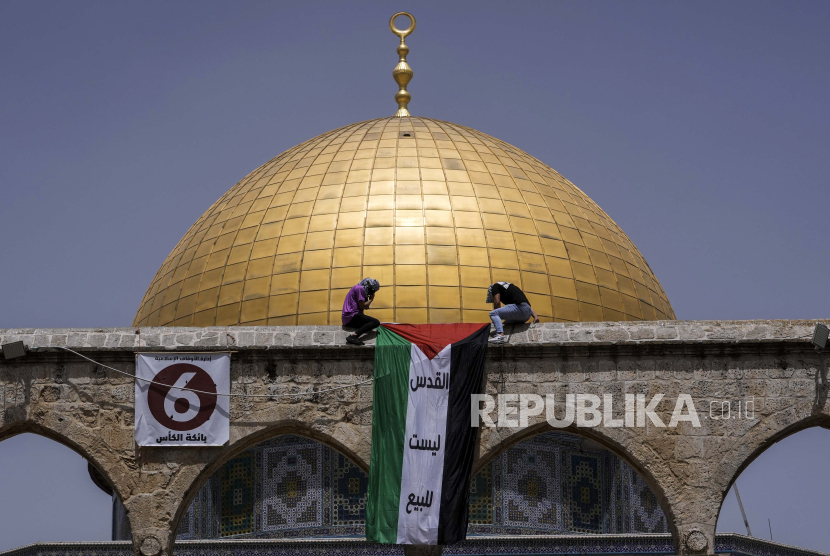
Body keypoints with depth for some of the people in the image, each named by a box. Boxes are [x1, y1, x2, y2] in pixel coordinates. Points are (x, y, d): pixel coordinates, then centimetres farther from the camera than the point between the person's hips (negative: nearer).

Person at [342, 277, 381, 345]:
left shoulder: (358, 288, 26)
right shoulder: (360, 289, -5)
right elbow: (362, 306, -12)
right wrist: (371, 299, 3)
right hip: (352, 316, -10)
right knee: (376, 322, -20)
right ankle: (353, 336, -34)